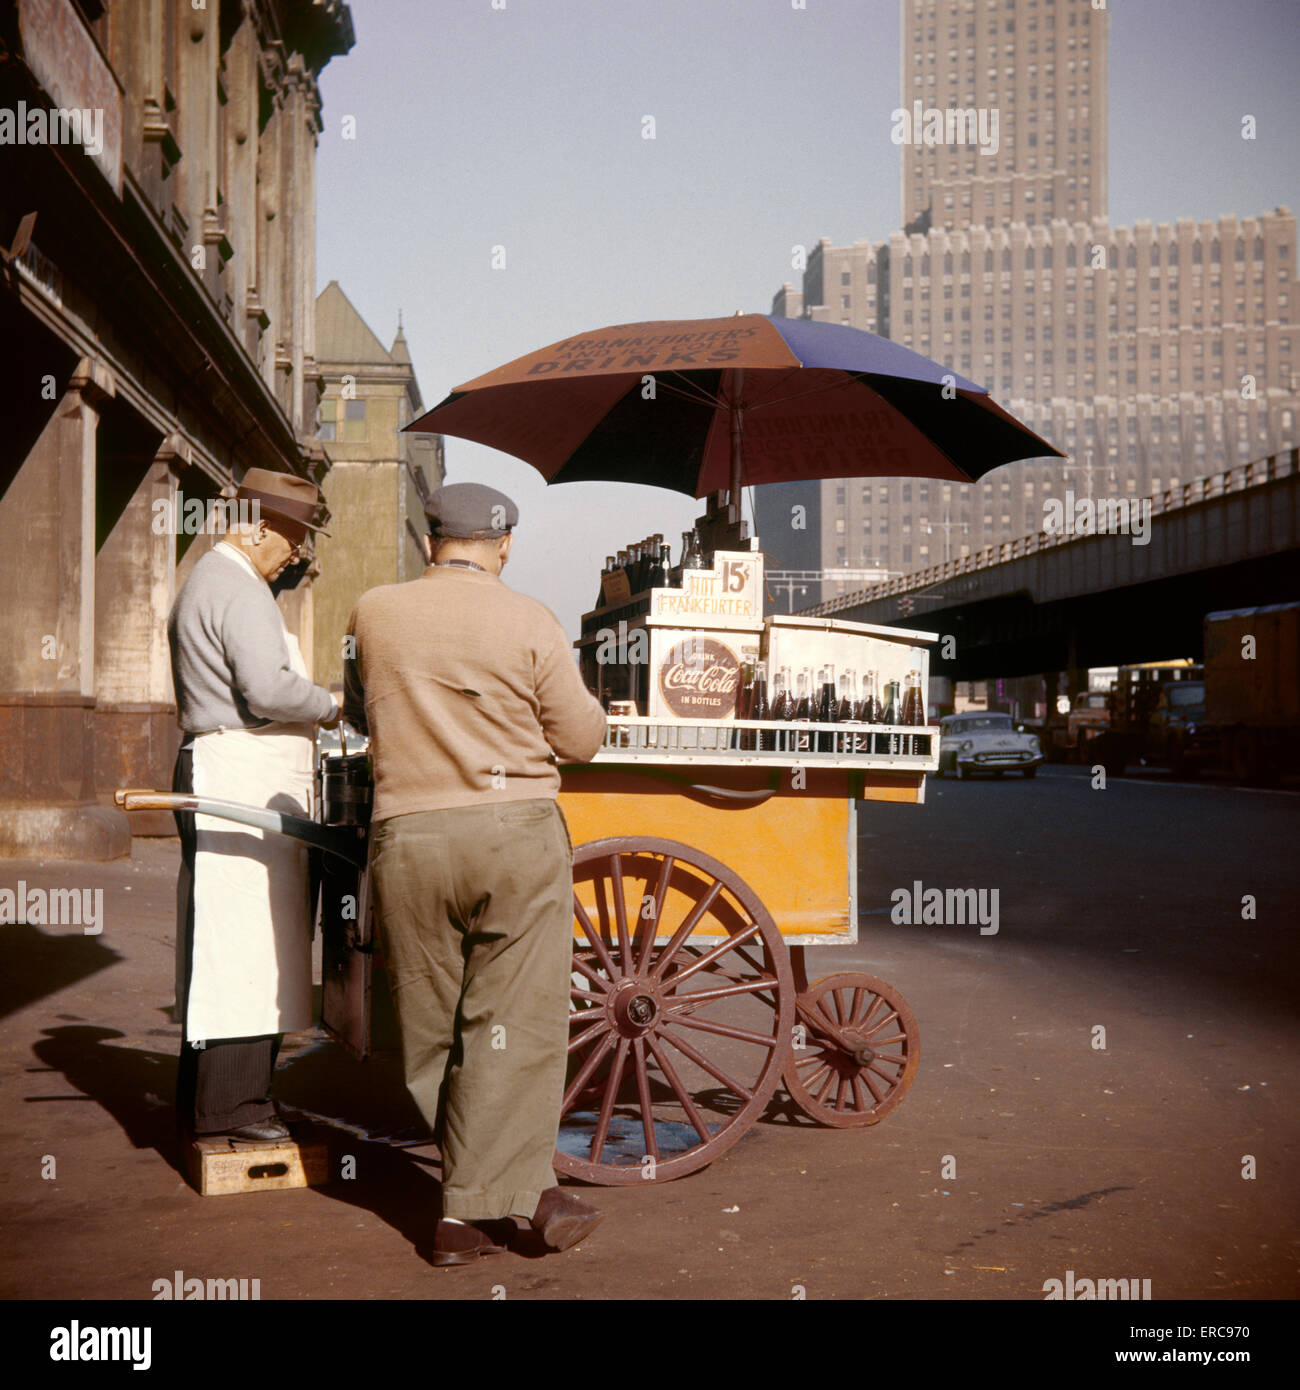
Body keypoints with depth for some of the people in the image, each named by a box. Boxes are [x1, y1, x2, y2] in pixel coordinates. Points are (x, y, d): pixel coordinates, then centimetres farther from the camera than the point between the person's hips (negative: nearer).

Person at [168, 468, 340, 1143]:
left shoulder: (202, 582, 23)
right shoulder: (240, 590, -12)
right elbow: (268, 689, -23)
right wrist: (330, 705, -7)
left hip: (215, 772, 11)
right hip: (246, 777, -11)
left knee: (219, 944, 12)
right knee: (245, 938, -9)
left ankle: (205, 1099, 18)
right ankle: (230, 1105, -5)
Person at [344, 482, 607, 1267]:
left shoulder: (373, 615, 5)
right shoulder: (530, 623, -4)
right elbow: (581, 740, 0)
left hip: (406, 835, 3)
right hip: (514, 831, -2)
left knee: (433, 1029, 13)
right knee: (513, 1023, 3)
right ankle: (471, 1208, 3)